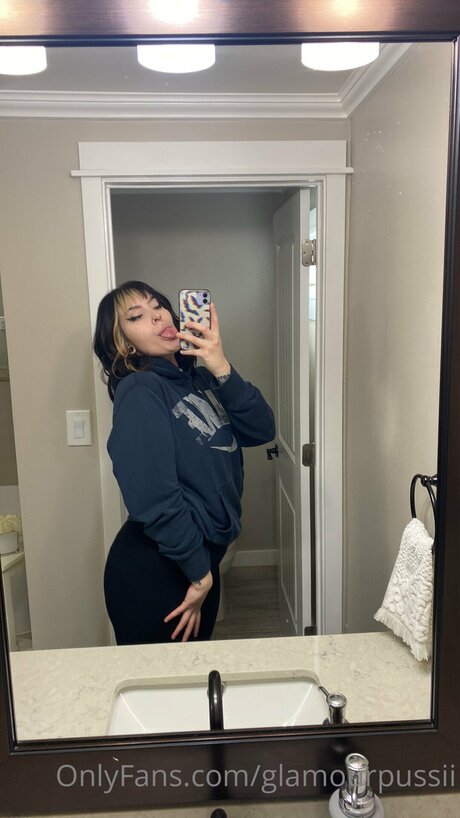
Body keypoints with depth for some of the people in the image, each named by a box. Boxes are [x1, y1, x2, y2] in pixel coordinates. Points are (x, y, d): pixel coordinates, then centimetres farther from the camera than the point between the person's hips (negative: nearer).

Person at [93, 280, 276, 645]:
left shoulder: (199, 378, 6)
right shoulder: (139, 391, -17)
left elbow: (261, 430, -5)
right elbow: (154, 499, -24)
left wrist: (222, 370, -18)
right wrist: (200, 572, -15)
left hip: (201, 557, 8)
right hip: (153, 571, -8)